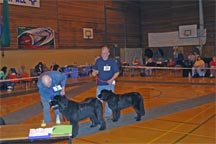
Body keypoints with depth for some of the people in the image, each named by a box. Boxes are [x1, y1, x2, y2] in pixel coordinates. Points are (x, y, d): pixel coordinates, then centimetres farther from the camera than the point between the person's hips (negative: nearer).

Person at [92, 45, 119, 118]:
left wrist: (112, 79, -19)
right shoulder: (98, 60, 1)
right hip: (100, 84, 3)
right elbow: (94, 69, 14)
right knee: (98, 99, 8)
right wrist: (94, 72, -9)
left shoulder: (112, 61, -8)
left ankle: (108, 114, 24)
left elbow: (117, 72, -5)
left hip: (109, 84, -2)